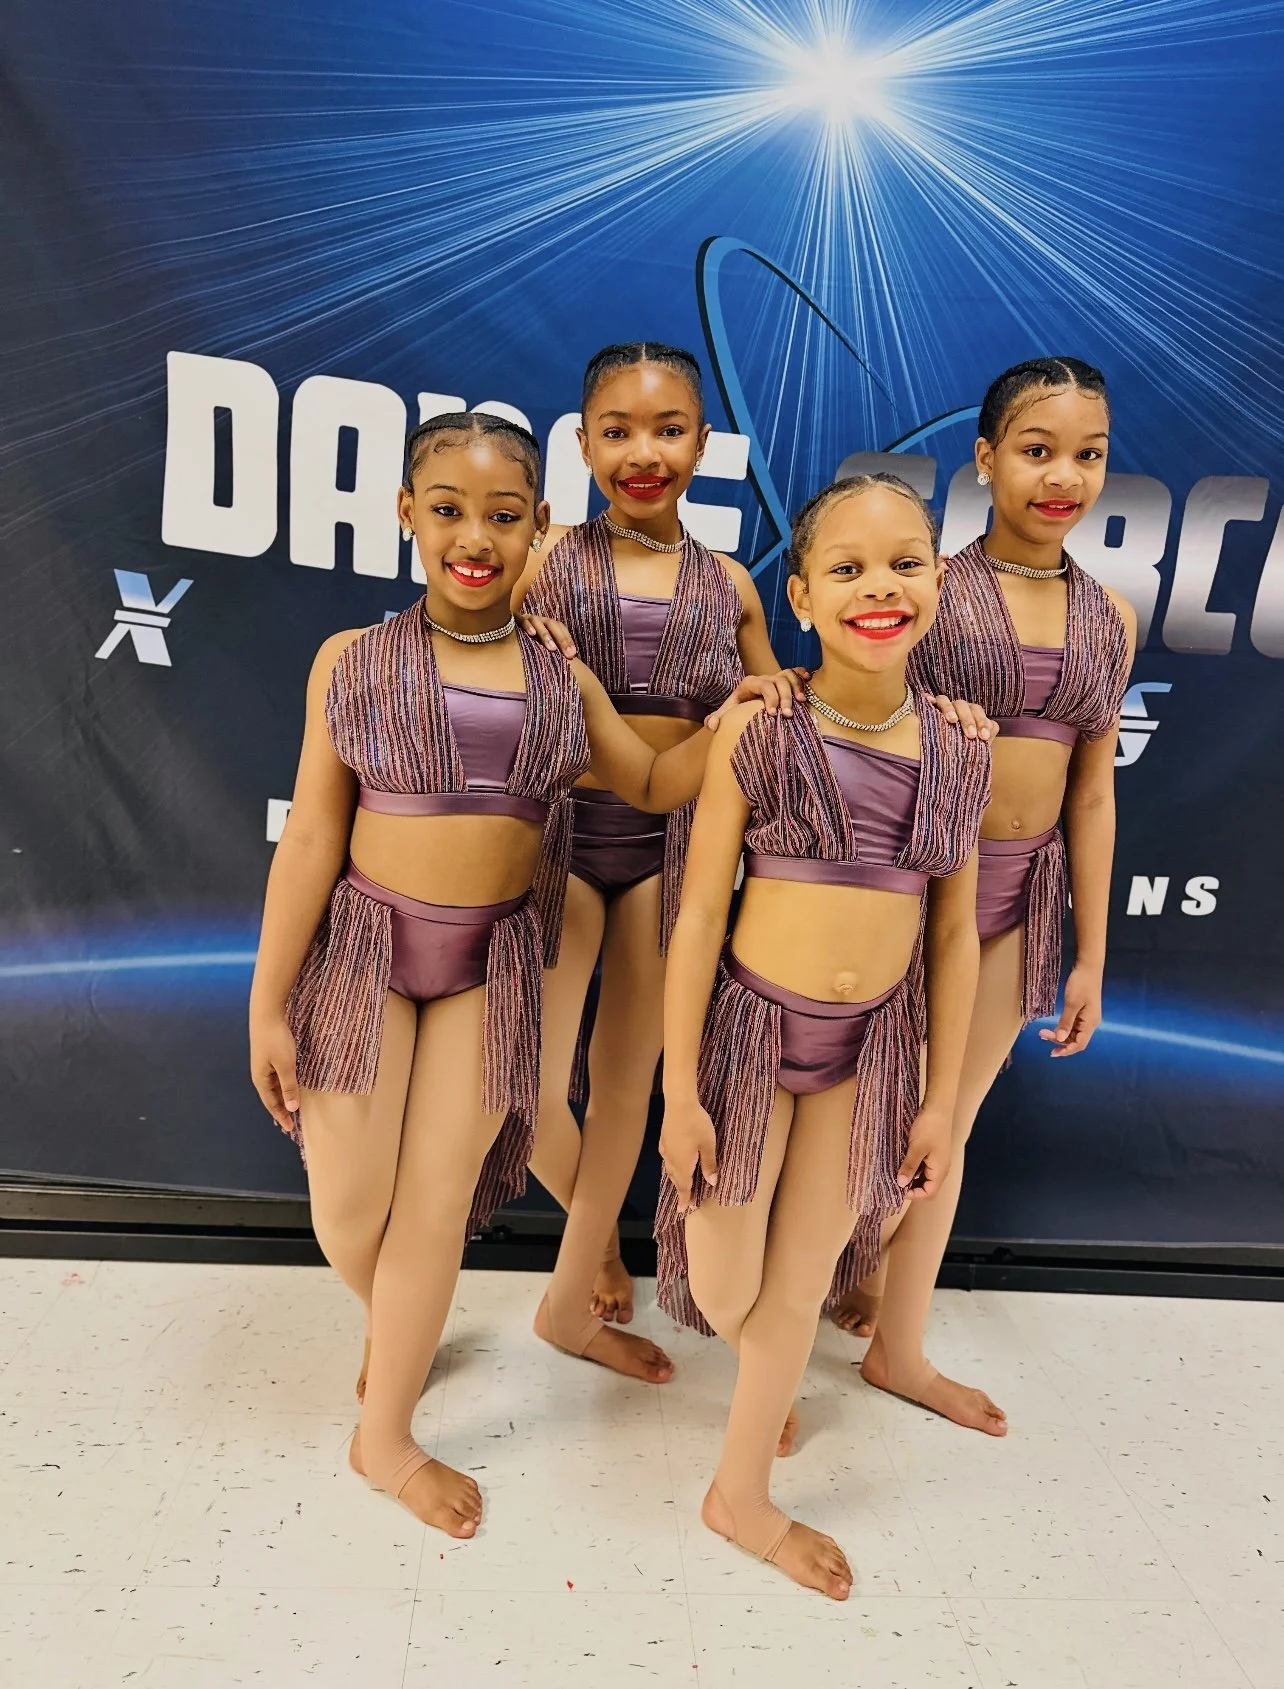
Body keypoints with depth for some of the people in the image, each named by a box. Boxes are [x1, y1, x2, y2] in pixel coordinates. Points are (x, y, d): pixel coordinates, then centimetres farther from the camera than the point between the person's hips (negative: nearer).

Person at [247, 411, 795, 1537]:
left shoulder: (562, 677, 1)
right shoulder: (353, 660, -5)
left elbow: (652, 785, 11)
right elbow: (313, 836, -4)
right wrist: (268, 1001, -4)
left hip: (494, 963, 1)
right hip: (366, 947, -1)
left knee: (437, 1208, 7)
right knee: (347, 1213, 5)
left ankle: (384, 1435, 31)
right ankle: (400, 1335, 42)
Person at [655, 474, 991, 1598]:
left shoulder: (958, 754, -3)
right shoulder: (758, 732, -14)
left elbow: (955, 937, 4)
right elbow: (699, 917, -10)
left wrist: (943, 1098, 7)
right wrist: (681, 1091, -9)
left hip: (874, 1045, 3)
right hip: (752, 1028, -2)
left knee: (801, 1285, 16)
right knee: (725, 1294, 11)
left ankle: (742, 1496, 40)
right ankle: (770, 1374, 51)